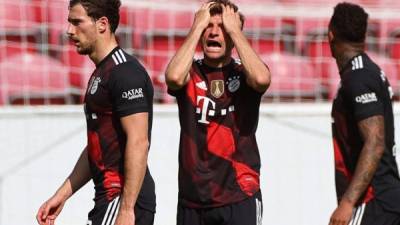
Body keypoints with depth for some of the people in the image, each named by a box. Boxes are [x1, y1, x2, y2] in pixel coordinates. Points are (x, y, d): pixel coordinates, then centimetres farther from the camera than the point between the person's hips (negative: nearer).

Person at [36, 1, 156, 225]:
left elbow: (138, 143, -20)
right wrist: (62, 194, 21)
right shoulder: (100, 74, 19)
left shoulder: (125, 72, -13)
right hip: (108, 198, 10)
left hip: (126, 199, -10)